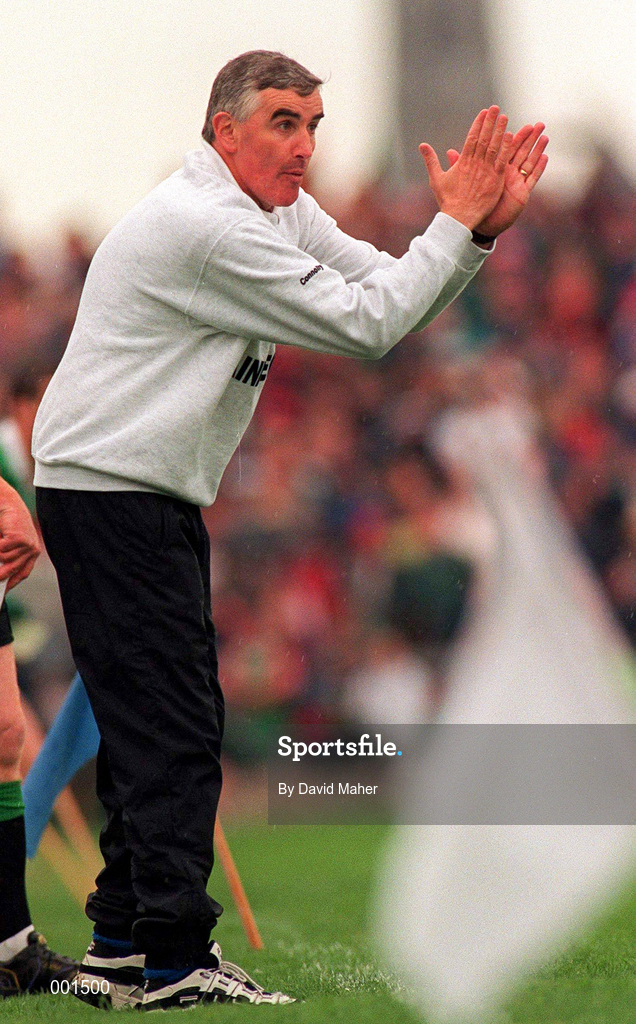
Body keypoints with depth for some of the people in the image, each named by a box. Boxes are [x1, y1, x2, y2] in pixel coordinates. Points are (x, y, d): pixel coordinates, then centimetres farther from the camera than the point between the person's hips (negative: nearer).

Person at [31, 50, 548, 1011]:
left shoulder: (283, 212, 12)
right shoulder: (207, 227, -20)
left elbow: (390, 288, 10)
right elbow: (365, 325, -20)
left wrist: (485, 224, -3)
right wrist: (455, 221, -14)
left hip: (153, 497, 10)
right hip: (110, 492, -10)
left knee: (155, 718, 13)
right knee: (173, 724, -11)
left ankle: (123, 938, 19)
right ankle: (174, 961, -11)